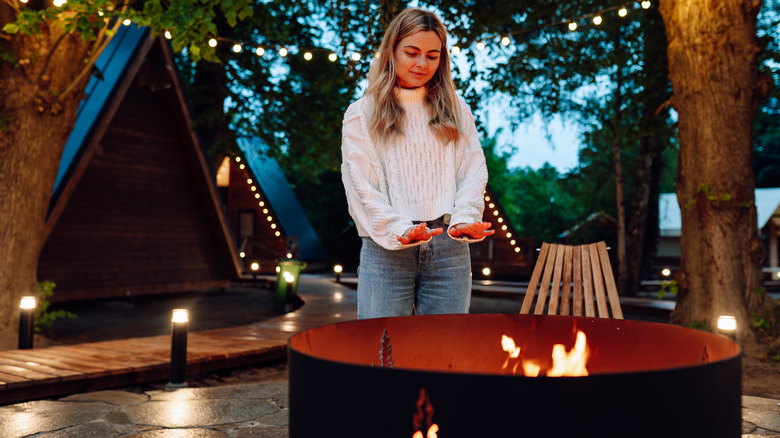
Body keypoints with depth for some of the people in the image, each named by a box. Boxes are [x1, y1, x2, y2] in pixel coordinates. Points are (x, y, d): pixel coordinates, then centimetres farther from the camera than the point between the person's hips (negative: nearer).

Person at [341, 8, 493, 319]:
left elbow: (473, 171, 7)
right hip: (386, 249, -2)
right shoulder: (361, 115, 6)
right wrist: (399, 231, -17)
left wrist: (464, 220, -12)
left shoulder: (456, 110, 16)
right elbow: (362, 186, -2)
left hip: (449, 248, 2)